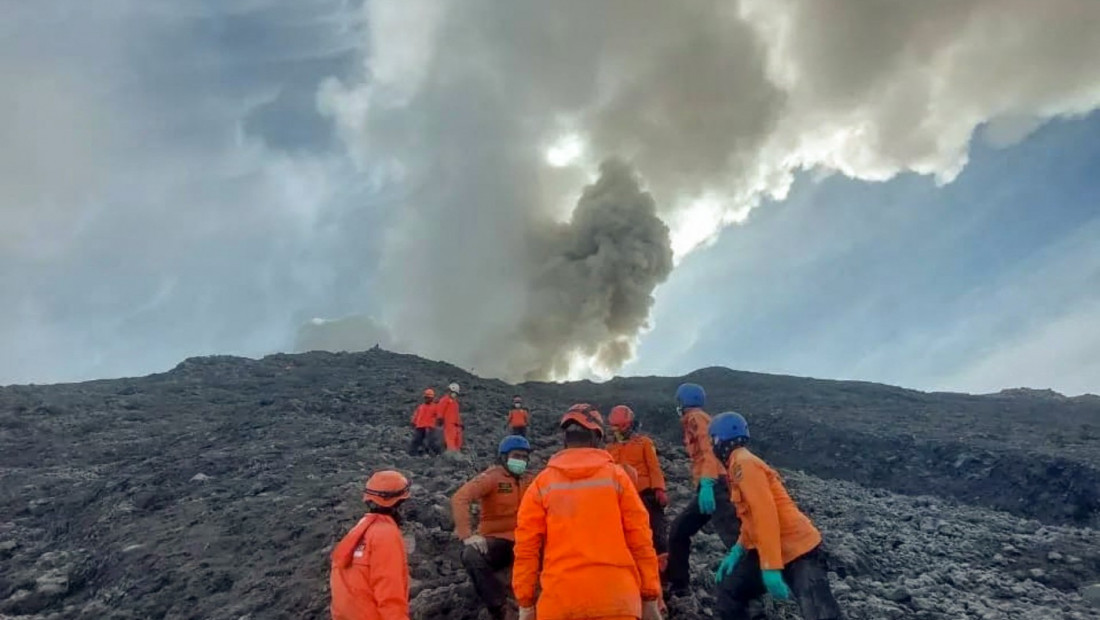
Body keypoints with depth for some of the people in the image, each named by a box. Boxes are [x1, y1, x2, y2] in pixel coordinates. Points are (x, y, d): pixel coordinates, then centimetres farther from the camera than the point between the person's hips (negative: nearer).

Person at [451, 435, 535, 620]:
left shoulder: (529, 480, 9)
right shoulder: (491, 477, -7)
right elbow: (459, 499, -19)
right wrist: (467, 535, -29)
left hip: (523, 541, 4)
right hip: (496, 540, -4)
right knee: (472, 556, -34)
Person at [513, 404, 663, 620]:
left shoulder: (542, 483, 3)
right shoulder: (616, 476, 2)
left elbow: (526, 548, 2)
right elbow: (640, 540, 2)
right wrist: (650, 597, 8)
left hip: (560, 601, 1)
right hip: (615, 599, 0)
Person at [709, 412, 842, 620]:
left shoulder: (744, 464, -16)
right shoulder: (740, 466, 13)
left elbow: (766, 514, -24)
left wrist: (771, 568, -26)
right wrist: (737, 551, 15)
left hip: (798, 551, -10)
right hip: (775, 551, 10)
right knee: (729, 593, 13)